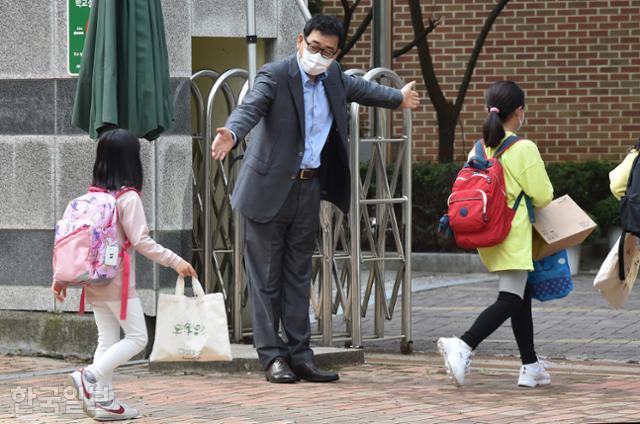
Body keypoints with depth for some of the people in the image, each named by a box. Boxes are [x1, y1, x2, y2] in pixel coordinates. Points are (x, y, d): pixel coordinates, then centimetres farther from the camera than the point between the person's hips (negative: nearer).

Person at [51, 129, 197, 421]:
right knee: (137, 336, 1)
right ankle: (90, 376, -13)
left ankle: (103, 401, 8)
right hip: (117, 282, -7)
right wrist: (175, 261, -12)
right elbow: (141, 241, -17)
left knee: (107, 339, 12)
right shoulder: (128, 198, -13)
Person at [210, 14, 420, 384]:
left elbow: (358, 88, 29)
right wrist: (232, 133, -53)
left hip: (309, 188, 6)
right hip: (270, 190, -6)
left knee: (299, 277, 10)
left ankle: (299, 355, 13)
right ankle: (272, 357, 3)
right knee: (267, 277, 0)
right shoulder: (275, 76, -14)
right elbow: (250, 107, -31)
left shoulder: (333, 77, 8)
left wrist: (397, 98, 46)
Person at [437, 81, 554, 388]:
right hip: (514, 236, -8)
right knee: (511, 301, -9)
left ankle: (531, 366, 22)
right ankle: (464, 345, -27)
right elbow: (542, 196, -12)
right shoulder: (524, 149, -13)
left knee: (522, 296, 17)